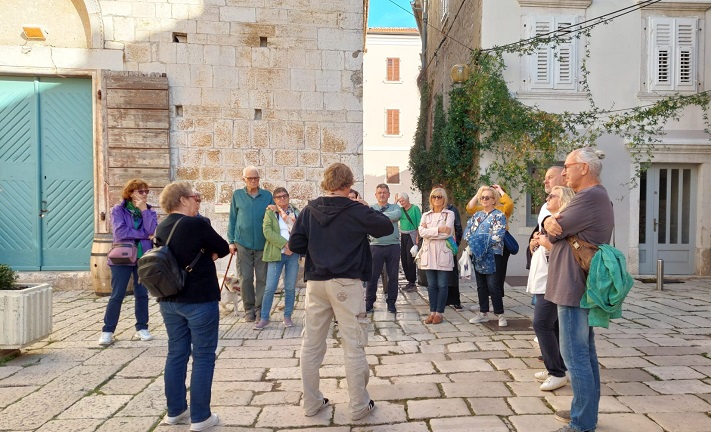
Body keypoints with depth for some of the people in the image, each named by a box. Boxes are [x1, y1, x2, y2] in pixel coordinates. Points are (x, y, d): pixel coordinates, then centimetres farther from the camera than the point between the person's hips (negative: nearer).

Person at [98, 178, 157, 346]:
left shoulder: (150, 211, 7)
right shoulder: (118, 210, -2)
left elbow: (152, 230, -11)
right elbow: (120, 232, -16)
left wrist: (144, 209, -12)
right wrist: (144, 235, -12)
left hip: (143, 258, 3)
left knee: (142, 294, 8)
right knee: (117, 295, -1)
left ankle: (142, 328, 19)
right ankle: (107, 331, 11)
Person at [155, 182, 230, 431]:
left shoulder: (162, 228, 7)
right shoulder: (197, 224, -16)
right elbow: (223, 249, -6)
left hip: (169, 300, 8)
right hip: (199, 300, -7)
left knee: (176, 354, 16)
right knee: (203, 357, 3)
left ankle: (175, 411, 27)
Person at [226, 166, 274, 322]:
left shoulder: (267, 195, 4)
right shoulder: (237, 195, 5)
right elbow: (232, 219, 7)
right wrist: (231, 241, 3)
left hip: (263, 244, 0)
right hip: (243, 243, 0)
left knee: (262, 278, 5)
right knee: (245, 278, 4)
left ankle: (261, 308, 16)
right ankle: (249, 309, 17)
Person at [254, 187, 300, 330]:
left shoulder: (296, 212, 12)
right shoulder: (270, 213, 5)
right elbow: (267, 232, -9)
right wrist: (284, 244, -15)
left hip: (293, 254, 2)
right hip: (276, 253, -2)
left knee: (290, 287, 6)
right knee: (270, 287, -3)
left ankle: (287, 316, 17)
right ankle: (264, 318, 7)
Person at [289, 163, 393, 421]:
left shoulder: (309, 211, 2)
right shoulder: (355, 211, -8)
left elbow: (294, 245, 0)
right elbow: (387, 227, 1)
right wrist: (368, 212, 16)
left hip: (315, 282, 4)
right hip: (346, 283, -4)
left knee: (311, 345, 13)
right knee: (354, 346, 6)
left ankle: (311, 403, 24)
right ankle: (359, 406, 16)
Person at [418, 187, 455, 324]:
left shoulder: (449, 214, 4)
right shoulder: (426, 215, 14)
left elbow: (447, 233, -11)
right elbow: (421, 232, -4)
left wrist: (429, 231, -7)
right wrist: (439, 229, -13)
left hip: (443, 253, -3)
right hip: (428, 253, 3)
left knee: (442, 285, 0)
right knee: (431, 285, 7)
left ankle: (439, 313, 9)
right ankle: (432, 312, 15)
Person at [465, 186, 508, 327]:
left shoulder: (499, 215, -4)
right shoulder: (476, 215, 15)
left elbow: (497, 236, -16)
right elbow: (468, 230, 9)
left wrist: (481, 241, -13)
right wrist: (472, 242, -9)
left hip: (492, 255, -6)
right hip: (477, 255, 6)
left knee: (493, 285, -7)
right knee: (481, 285, 11)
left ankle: (500, 314, 5)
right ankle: (483, 313, 20)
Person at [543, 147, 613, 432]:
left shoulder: (590, 197, -18)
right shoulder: (594, 196, 18)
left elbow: (553, 232, -17)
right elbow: (555, 227, 11)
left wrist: (550, 224, 5)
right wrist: (550, 222, -12)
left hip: (574, 286, -11)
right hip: (581, 286, 11)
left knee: (575, 354, -4)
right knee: (585, 351, 17)